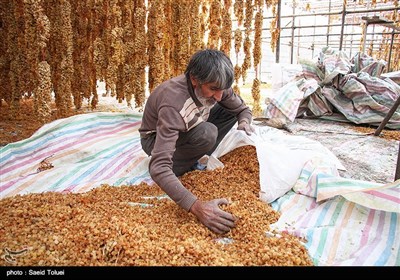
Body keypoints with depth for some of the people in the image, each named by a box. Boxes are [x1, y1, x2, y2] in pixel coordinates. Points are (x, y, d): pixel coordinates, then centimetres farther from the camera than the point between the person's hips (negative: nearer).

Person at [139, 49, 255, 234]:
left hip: (188, 129, 7)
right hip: (156, 139, -7)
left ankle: (199, 160, -3)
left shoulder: (215, 86, -22)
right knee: (207, 133, -34)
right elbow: (158, 167, -48)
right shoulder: (173, 103, -42)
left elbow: (242, 109, -3)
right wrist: (196, 207, -58)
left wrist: (245, 123, -29)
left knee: (230, 110, -7)